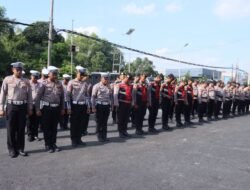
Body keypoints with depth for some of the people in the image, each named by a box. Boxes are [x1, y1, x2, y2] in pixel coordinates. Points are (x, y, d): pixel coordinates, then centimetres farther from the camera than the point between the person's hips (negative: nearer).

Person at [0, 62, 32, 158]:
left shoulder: (26, 81, 5)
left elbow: (29, 96, 8)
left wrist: (30, 108, 6)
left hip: (22, 106, 2)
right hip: (11, 106, -1)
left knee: (21, 128, 8)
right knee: (11, 129, 5)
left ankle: (20, 148, 20)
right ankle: (12, 149, 18)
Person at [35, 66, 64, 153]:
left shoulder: (59, 84, 5)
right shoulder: (44, 83, -7)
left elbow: (62, 96, 11)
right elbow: (38, 97, -7)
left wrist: (62, 108, 10)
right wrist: (38, 109, -9)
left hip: (57, 108, 4)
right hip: (47, 108, -4)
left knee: (54, 128, 12)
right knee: (47, 128, 6)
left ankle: (53, 144, 24)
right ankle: (48, 145, 18)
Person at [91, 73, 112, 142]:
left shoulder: (108, 86, 10)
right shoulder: (96, 86, -6)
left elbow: (111, 96, 15)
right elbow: (93, 97, -7)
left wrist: (111, 104, 9)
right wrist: (93, 107, -12)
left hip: (107, 106, 5)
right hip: (99, 106, -5)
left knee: (105, 122, 10)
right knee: (99, 122, 3)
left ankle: (104, 136, 18)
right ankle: (99, 136, 12)